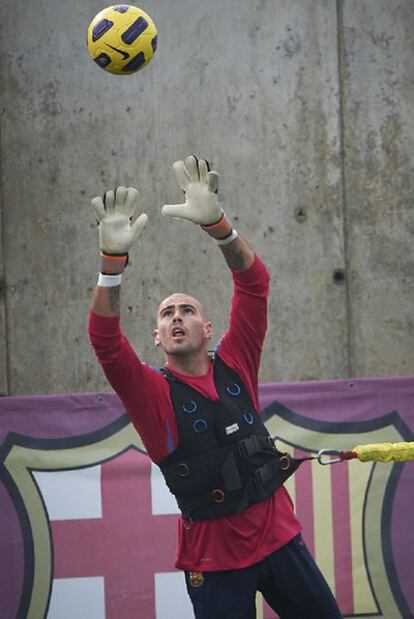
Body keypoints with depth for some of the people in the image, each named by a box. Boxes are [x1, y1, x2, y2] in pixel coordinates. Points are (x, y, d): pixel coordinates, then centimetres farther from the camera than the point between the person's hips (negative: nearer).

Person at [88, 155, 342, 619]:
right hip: (215, 559, -3)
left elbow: (253, 283, -5)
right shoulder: (152, 392, -3)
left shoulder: (234, 365, 3)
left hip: (279, 539, 3)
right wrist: (113, 258, -31)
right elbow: (105, 340, -20)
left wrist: (216, 224, -20)